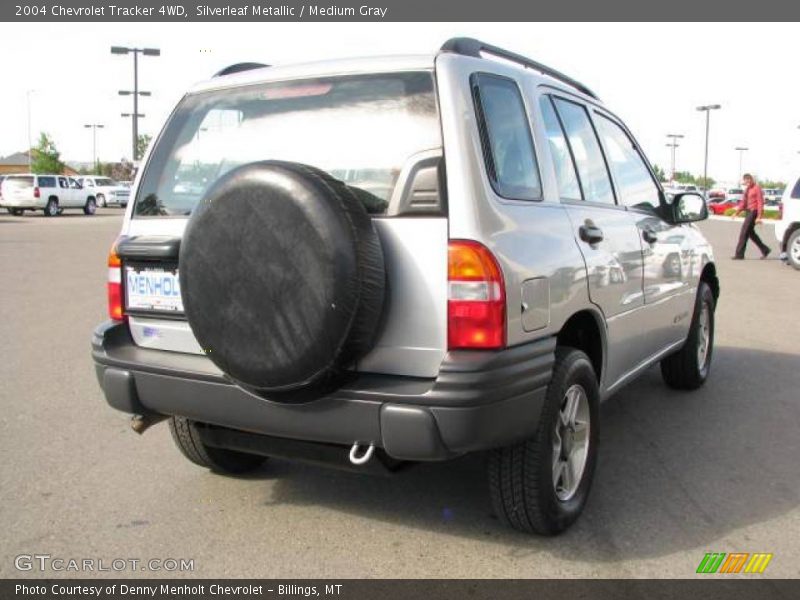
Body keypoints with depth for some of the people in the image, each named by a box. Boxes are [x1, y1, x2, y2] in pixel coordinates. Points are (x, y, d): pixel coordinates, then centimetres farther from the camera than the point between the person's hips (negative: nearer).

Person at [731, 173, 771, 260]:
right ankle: (765, 250, 25)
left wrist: (759, 217, -19)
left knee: (744, 232, -10)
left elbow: (760, 203, -15)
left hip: (753, 212, -9)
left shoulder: (756, 188, -12)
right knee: (751, 233, 14)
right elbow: (743, 202, 17)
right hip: (749, 212, 9)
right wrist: (737, 212, 7)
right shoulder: (747, 189, 14)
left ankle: (739, 255, -7)